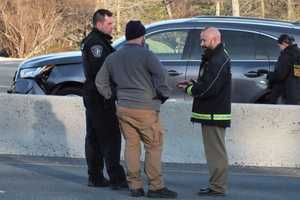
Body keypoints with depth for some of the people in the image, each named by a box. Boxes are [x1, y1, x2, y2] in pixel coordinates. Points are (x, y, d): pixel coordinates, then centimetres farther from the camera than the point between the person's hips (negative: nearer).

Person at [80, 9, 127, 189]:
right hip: (101, 97, -11)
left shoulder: (91, 41, 17)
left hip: (92, 95, 11)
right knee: (111, 136, -10)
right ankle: (116, 178, -12)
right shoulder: (96, 43, -16)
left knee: (94, 137, 12)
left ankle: (95, 177, 18)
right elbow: (101, 70, -24)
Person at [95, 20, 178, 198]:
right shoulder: (145, 55, -9)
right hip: (145, 109, -6)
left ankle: (135, 186, 10)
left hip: (123, 108, 6)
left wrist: (111, 96, 20)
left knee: (131, 145, 11)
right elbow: (161, 76, -12)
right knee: (154, 146, 0)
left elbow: (100, 81, 15)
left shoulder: (113, 57, 10)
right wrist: (163, 95, 3)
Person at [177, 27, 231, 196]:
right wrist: (193, 84, 7)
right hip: (211, 114, 11)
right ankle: (216, 185, 20)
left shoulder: (219, 61, -18)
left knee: (216, 151, -7)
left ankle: (218, 187, -4)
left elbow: (209, 89, -23)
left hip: (214, 115, -11)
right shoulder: (213, 58, 17)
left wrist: (190, 89, -8)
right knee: (215, 151, 14)